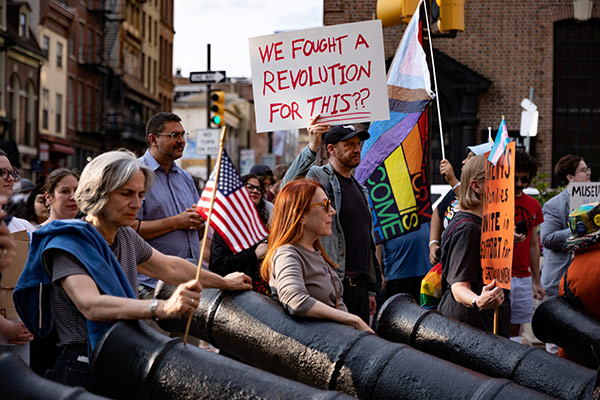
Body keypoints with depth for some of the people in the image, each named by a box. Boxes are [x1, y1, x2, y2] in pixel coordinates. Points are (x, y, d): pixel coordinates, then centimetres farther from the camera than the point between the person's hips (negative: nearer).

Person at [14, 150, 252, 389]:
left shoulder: (126, 237, 11)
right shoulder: (69, 243, -14)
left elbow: (170, 268, 28)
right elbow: (90, 304, -30)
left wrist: (224, 283, 34)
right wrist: (163, 308, -42)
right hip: (82, 373, -7)